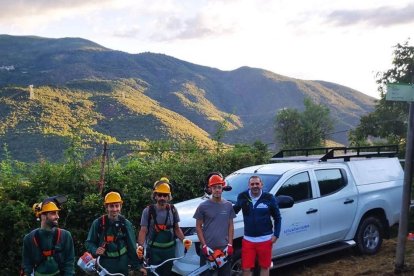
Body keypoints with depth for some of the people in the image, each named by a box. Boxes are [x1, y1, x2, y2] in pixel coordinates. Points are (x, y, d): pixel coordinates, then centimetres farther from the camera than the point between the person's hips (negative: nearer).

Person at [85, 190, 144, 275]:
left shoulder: (126, 224, -3)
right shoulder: (98, 223, -5)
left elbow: (132, 246, 0)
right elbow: (89, 242, 2)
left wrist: (137, 266, 1)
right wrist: (95, 251, -18)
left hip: (121, 266, 1)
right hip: (104, 265, -1)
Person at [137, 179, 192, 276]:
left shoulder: (172, 210, 0)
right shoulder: (148, 211, -7)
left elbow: (176, 228, 8)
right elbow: (143, 231, -8)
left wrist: (183, 239, -10)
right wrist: (140, 246, -24)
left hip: (169, 250, 3)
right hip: (154, 250, -3)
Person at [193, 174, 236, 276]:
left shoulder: (228, 205, 6)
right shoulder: (203, 206, -3)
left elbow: (231, 226, 10)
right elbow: (198, 227, 1)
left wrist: (230, 245, -1)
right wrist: (204, 245, -8)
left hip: (224, 249, 3)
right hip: (208, 249, -2)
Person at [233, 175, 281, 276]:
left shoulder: (269, 198, -6)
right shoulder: (242, 197, -3)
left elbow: (277, 218, 3)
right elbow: (234, 210, 15)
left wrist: (276, 234, -3)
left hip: (265, 239, -1)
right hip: (248, 239, 1)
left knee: (265, 267, 12)